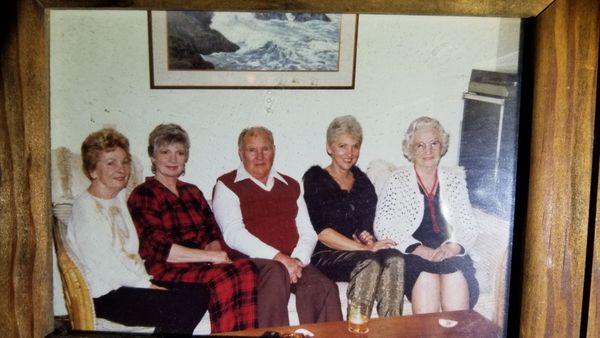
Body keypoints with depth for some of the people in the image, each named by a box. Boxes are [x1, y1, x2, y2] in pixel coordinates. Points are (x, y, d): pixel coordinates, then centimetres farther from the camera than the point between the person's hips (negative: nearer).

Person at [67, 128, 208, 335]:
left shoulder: (119, 197, 15)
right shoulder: (86, 207, -11)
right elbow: (105, 266, -16)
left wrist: (145, 280, 2)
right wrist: (147, 285, -13)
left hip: (134, 281, 8)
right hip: (105, 295, -8)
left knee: (199, 294, -13)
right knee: (181, 309, -24)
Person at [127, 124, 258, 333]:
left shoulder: (192, 192, 23)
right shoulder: (143, 195, 3)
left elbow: (213, 234, 16)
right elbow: (159, 249, -9)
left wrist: (213, 249, -9)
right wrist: (210, 256, -13)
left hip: (202, 265, 5)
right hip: (166, 271, -5)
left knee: (247, 269, -28)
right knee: (223, 277, -35)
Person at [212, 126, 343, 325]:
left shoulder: (291, 186, 22)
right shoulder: (227, 186, 6)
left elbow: (308, 232, 15)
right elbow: (233, 234, -9)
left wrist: (298, 260, -7)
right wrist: (279, 258, -17)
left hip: (293, 262, 4)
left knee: (325, 288, -25)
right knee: (276, 276, -36)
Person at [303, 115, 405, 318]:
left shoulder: (362, 183, 18)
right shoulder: (315, 179, 1)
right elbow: (320, 231, -11)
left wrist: (368, 239, -7)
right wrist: (366, 248, -17)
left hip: (359, 251, 5)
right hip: (325, 256, -5)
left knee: (395, 259, -27)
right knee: (369, 262, -34)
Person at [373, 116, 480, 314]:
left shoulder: (455, 178, 17)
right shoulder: (398, 180, 7)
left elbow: (469, 226, 13)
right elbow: (382, 226, -4)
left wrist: (452, 247, -10)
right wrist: (420, 249, -16)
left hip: (450, 255, 3)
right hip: (411, 256, -2)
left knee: (456, 276, -30)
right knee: (427, 277, -33)